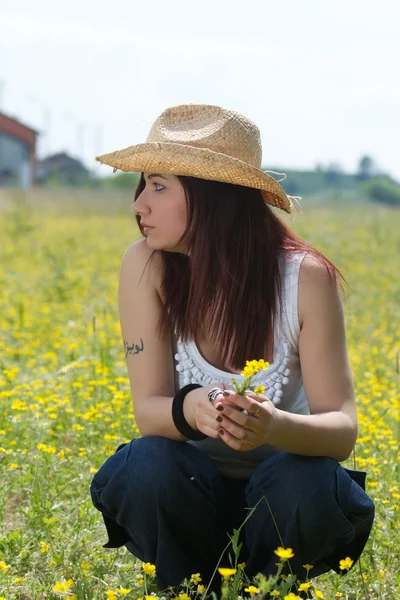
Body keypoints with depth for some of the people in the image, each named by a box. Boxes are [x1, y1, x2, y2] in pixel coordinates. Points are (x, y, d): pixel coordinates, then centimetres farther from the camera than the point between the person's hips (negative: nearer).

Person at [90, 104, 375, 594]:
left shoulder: (307, 278, -18)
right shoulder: (147, 267, -13)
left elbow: (342, 430, -22)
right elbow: (148, 409, -16)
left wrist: (274, 426, -45)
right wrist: (190, 410, -42)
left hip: (281, 492, -1)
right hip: (189, 491, 1)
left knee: (312, 485, -33)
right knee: (149, 463, -32)